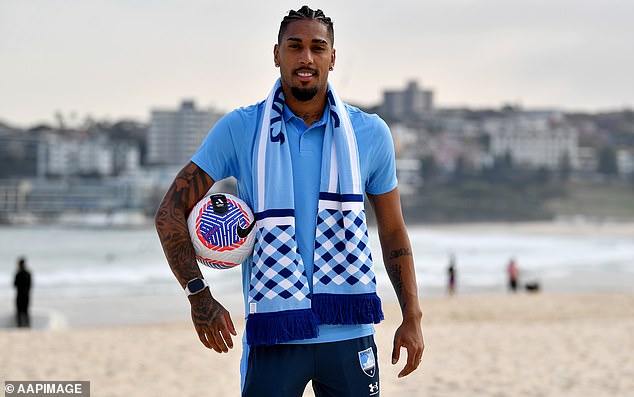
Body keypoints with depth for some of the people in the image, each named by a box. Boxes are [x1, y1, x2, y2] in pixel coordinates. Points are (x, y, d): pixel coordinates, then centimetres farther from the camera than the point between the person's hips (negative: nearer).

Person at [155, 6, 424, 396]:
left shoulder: (370, 134, 6)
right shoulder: (238, 130, 1)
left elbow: (393, 232, 14)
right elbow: (171, 213, 2)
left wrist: (412, 318, 7)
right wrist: (199, 294, -9)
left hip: (349, 334, 2)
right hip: (274, 335, -1)